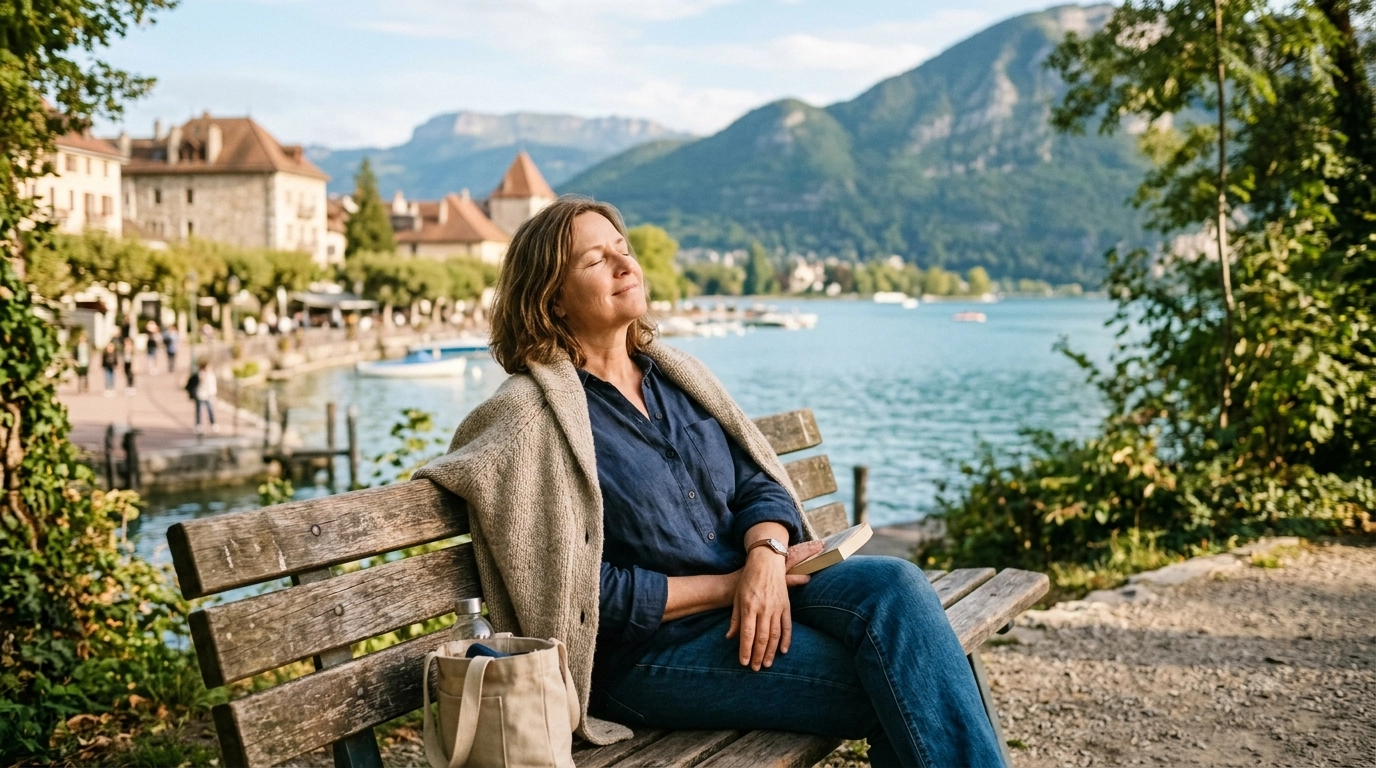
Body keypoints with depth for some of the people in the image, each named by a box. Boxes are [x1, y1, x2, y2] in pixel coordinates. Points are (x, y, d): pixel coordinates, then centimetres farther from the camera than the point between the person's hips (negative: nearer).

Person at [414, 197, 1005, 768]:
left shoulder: (674, 374, 13)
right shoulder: (533, 415, -8)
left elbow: (758, 484, 7)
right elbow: (590, 593, -12)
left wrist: (765, 557, -15)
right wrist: (732, 585, -14)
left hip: (751, 596, 6)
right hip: (650, 650, -6)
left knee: (893, 585, -23)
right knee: (892, 686, -22)